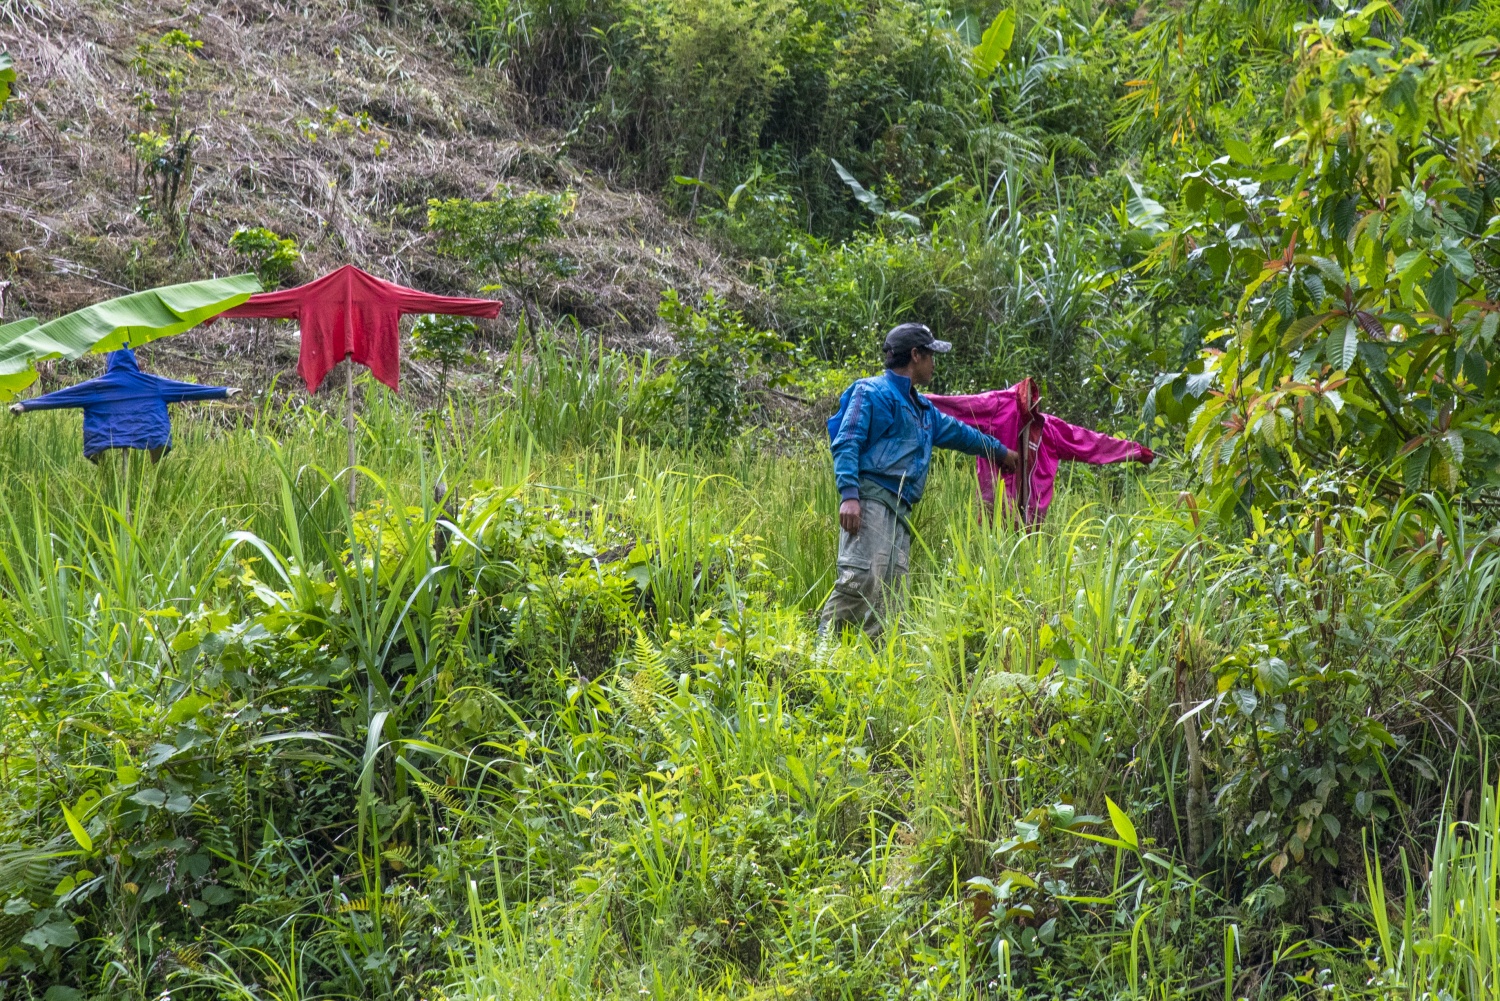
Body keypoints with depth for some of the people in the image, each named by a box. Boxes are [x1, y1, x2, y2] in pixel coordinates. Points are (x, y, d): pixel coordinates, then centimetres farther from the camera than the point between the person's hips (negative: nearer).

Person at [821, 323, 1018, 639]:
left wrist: (1000, 451, 55)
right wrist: (848, 494, -23)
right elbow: (846, 443, -10)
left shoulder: (922, 408, 28)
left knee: (890, 590, 1)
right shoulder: (874, 392, 0)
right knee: (859, 577, -21)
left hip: (898, 511, 9)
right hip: (870, 500, -9)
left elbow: (956, 432, 44)